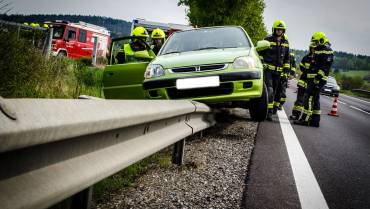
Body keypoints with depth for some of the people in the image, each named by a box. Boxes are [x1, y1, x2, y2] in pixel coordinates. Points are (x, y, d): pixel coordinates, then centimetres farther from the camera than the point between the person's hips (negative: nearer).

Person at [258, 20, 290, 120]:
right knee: (269, 90, -14)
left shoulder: (286, 42, 11)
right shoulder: (267, 40, -2)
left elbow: (287, 58, 19)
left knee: (276, 91, 7)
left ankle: (274, 109, 18)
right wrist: (261, 65, -4)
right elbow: (260, 53, 3)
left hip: (278, 71, 5)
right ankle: (269, 112, -14)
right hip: (268, 69, -4)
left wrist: (286, 69, 13)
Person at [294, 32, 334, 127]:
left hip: (318, 79, -10)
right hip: (313, 79, 10)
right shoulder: (317, 51, 21)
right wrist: (309, 79, 26)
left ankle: (305, 119, -12)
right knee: (315, 99, 12)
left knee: (309, 98, -12)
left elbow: (324, 67, -20)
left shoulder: (327, 51, -10)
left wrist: (318, 78, -26)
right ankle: (315, 120, 17)